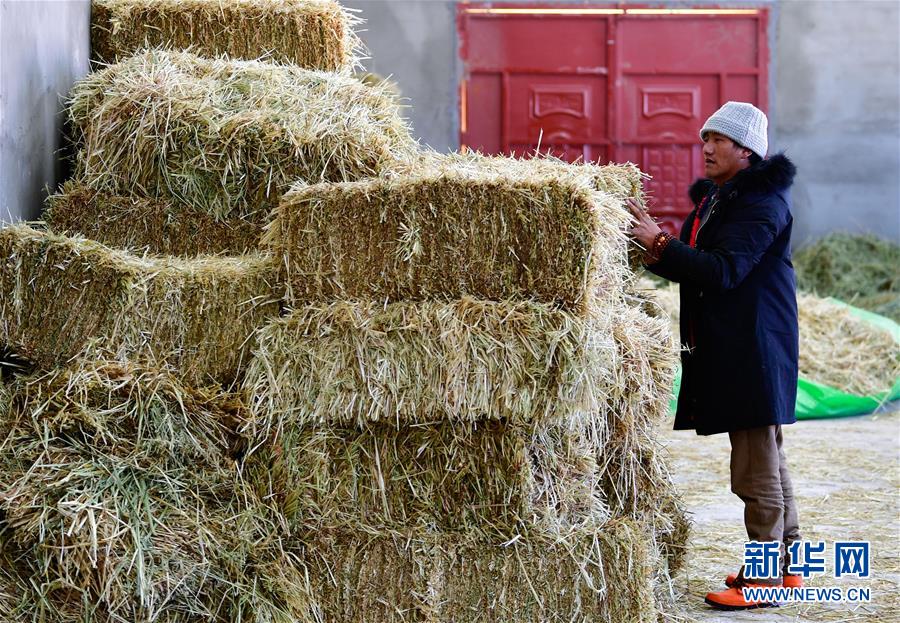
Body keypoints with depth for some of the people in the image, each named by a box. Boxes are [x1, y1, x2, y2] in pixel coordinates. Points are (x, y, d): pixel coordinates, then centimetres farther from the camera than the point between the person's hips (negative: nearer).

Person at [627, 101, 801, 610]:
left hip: (755, 348, -10)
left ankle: (767, 578, -1)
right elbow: (695, 270, 16)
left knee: (757, 470, -7)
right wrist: (655, 247, 1)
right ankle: (786, 565, 26)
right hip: (725, 346, 10)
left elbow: (723, 270, -24)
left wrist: (660, 243, -23)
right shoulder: (714, 197, 15)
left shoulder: (763, 201, -14)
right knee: (766, 461, 17)